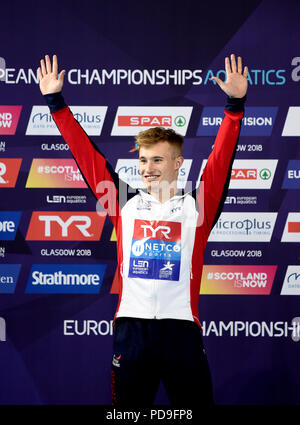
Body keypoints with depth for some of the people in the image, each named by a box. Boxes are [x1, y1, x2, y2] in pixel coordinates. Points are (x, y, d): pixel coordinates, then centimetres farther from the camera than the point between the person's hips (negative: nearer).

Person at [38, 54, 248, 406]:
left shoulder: (196, 206, 6)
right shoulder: (126, 204, 10)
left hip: (181, 328, -2)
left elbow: (221, 159, -3)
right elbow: (86, 154, 11)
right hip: (131, 327, 2)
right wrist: (55, 101, 10)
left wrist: (235, 105, -14)